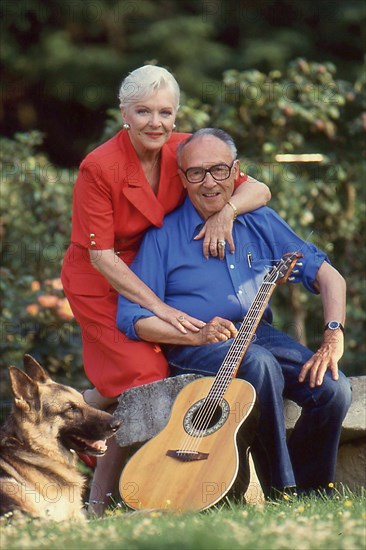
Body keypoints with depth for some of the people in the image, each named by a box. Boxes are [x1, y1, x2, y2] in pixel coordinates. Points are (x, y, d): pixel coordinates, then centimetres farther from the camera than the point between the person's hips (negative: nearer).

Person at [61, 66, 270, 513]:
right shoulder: (100, 167, -21)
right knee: (146, 380, -15)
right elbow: (100, 256, -20)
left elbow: (258, 190, -3)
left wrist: (226, 210, -25)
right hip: (101, 282, -5)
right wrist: (159, 307, -25)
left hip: (157, 274, 5)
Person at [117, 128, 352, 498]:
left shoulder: (260, 222, 11)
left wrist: (333, 337, -8)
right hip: (191, 347, -4)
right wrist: (196, 334, -19)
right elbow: (131, 317, -5)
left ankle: (305, 488, 1)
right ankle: (276, 488, -24)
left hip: (261, 334, 4)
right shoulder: (164, 236, 1)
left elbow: (326, 275, 9)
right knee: (259, 363, -36)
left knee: (334, 389, -21)